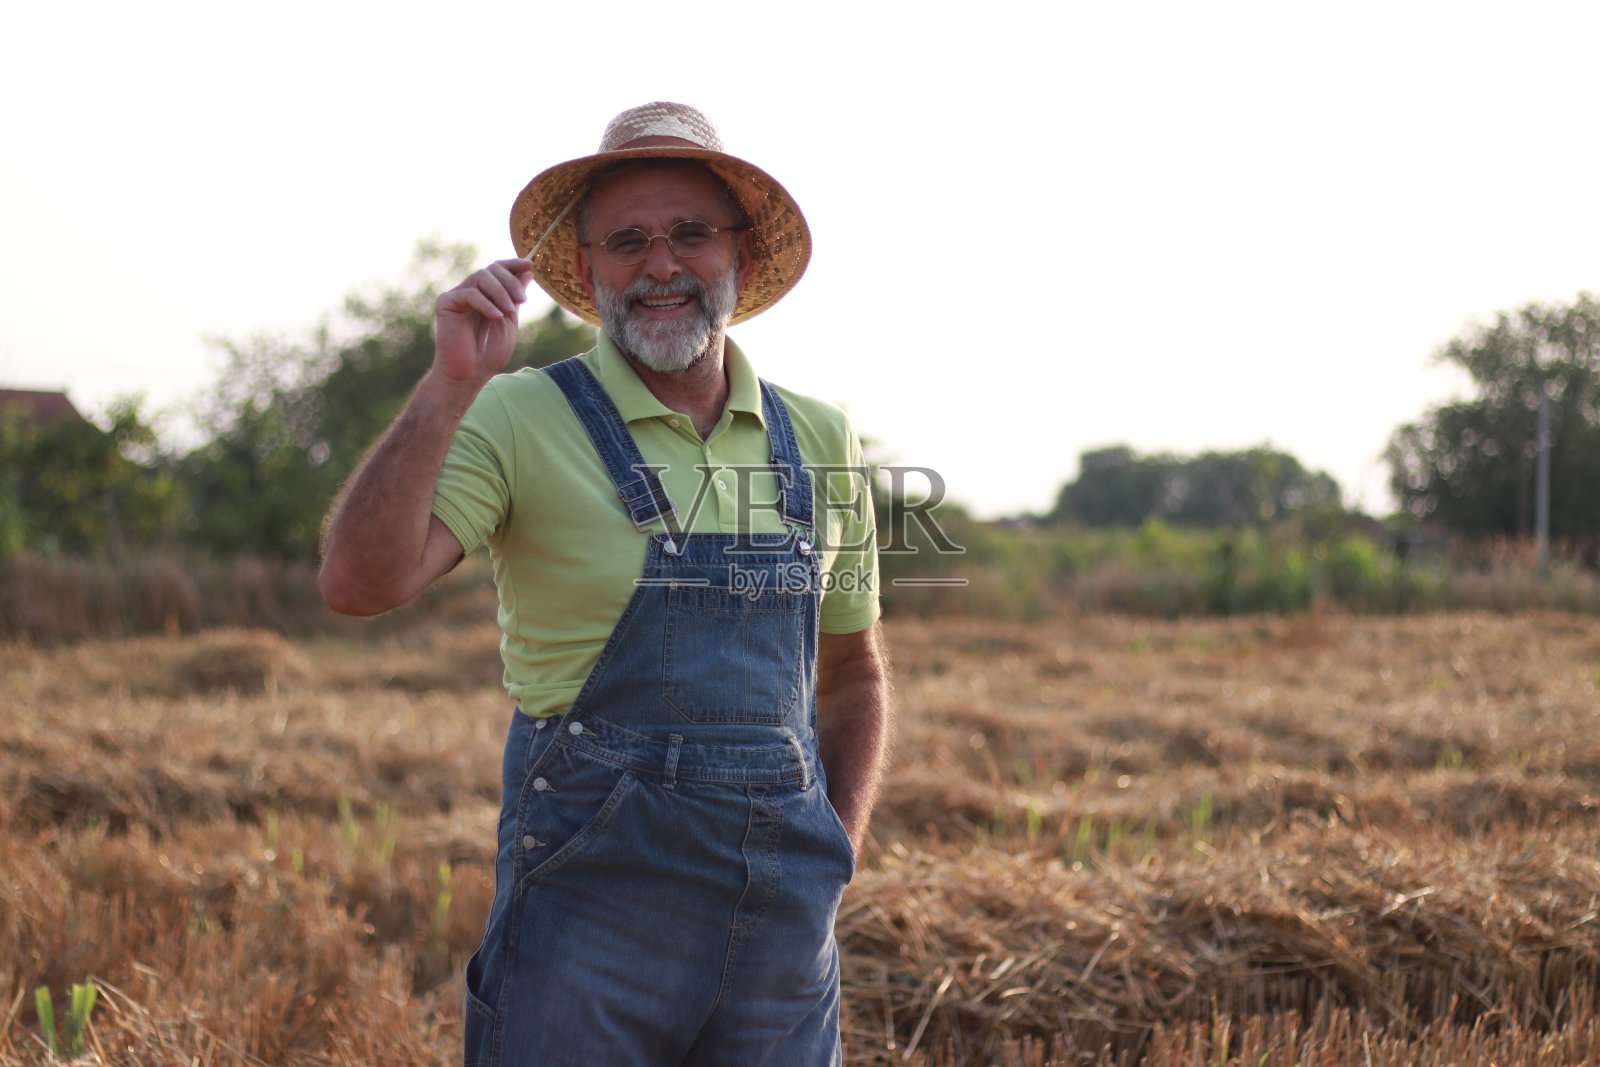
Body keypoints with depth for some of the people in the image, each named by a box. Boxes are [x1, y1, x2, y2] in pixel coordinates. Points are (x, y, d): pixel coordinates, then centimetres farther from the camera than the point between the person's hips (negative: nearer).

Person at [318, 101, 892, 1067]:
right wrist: (453, 384, -24)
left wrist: (836, 861, 8)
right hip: (590, 905, -4)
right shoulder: (520, 420, -6)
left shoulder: (818, 442, 8)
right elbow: (361, 583, -19)